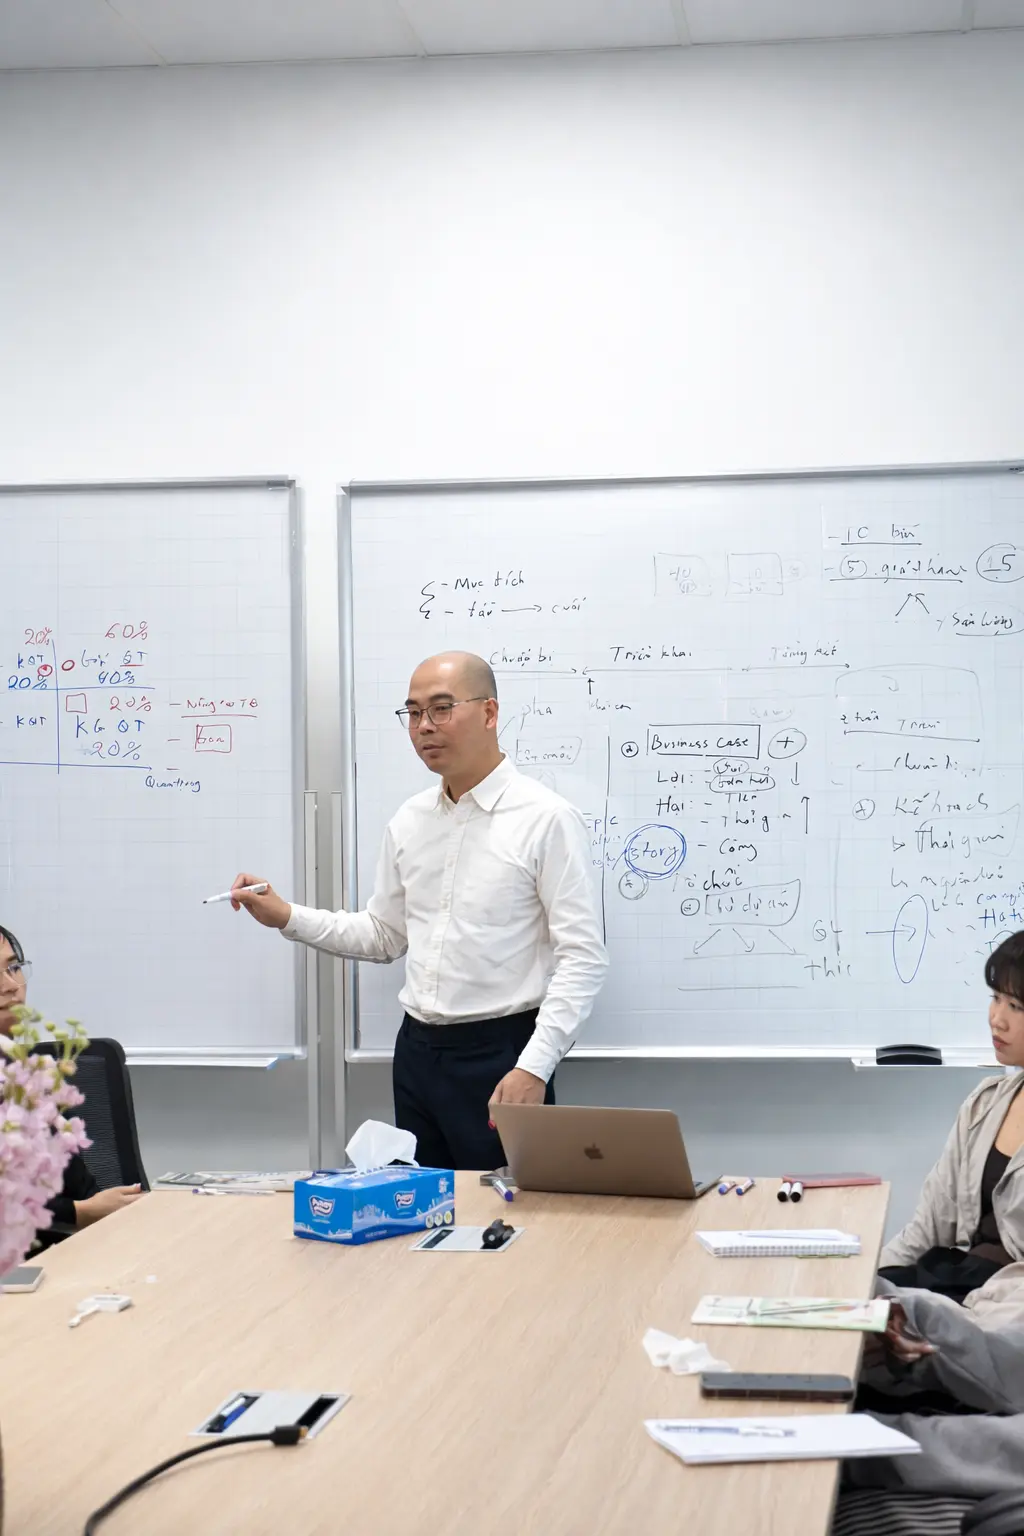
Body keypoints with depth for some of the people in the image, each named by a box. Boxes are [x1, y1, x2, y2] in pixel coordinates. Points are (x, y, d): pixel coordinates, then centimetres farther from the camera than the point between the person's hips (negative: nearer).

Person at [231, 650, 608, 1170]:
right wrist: (286, 917, 7)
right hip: (418, 1051, 6)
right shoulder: (409, 821, 10)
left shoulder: (546, 819, -10)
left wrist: (533, 1068, -20)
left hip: (500, 1054, -6)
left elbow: (582, 958, -13)